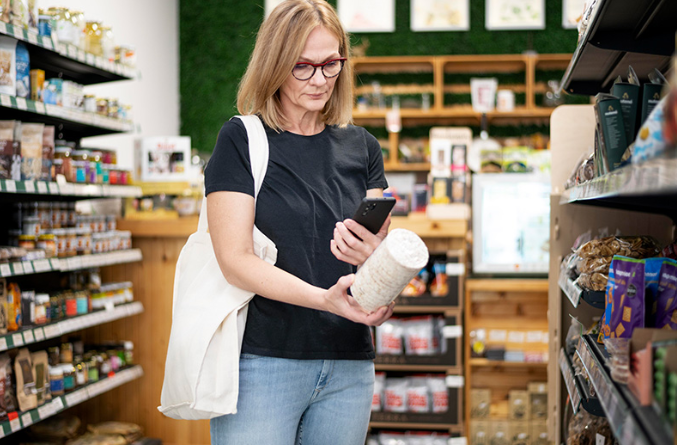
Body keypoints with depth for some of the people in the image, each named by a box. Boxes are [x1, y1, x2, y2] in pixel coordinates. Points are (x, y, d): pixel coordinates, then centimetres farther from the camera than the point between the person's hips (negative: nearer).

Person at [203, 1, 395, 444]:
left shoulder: (361, 147, 12)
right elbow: (235, 260, -10)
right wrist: (323, 298, -24)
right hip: (262, 361, -4)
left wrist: (373, 255, -16)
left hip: (349, 365, 4)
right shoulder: (241, 141, -1)